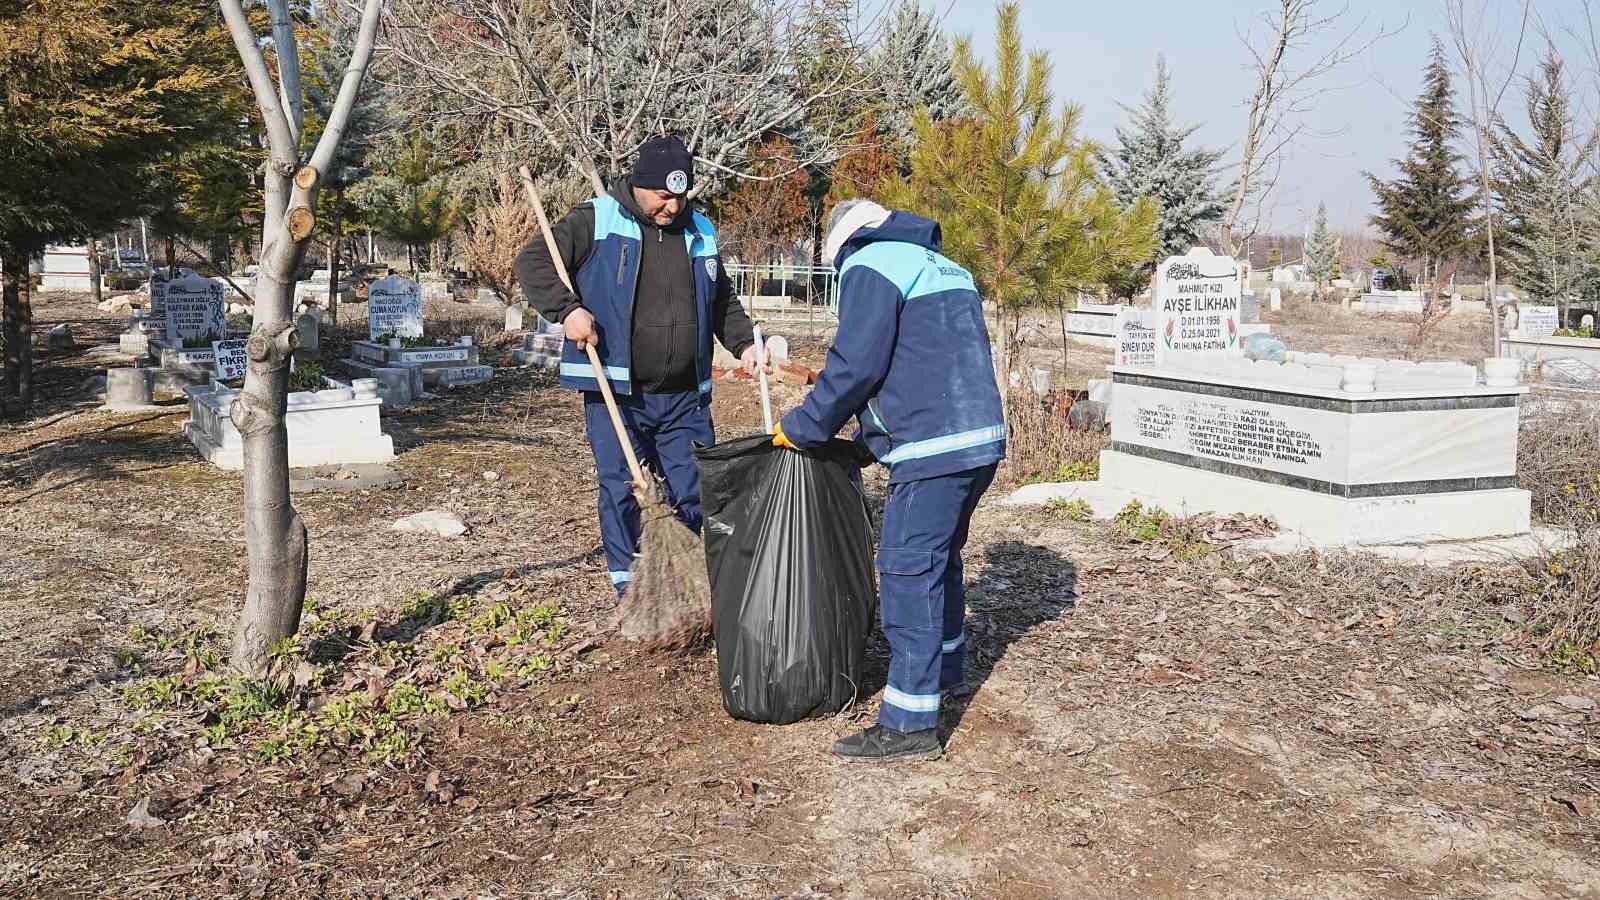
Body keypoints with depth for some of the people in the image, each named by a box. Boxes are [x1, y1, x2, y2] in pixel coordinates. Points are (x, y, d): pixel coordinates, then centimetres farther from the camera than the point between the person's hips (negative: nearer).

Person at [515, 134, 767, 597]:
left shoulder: (700, 233, 12)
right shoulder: (596, 221, -4)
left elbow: (723, 302, 24)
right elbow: (533, 262, -8)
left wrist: (744, 343, 8)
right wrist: (568, 309, -22)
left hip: (685, 397, 5)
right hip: (615, 392, -4)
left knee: (695, 489, 7)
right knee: (621, 489, 0)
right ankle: (627, 584, 13)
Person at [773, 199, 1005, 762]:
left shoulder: (870, 267, -4)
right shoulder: (946, 267, 24)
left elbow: (855, 366, -13)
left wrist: (803, 427, -1)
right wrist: (869, 435, 26)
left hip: (933, 450, -10)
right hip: (982, 440, 10)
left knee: (908, 572, -7)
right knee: (940, 558, 24)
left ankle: (910, 722, -6)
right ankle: (946, 669, 41)